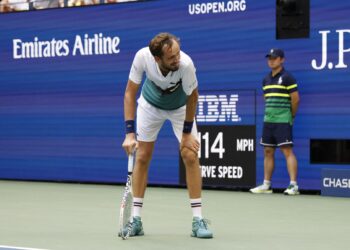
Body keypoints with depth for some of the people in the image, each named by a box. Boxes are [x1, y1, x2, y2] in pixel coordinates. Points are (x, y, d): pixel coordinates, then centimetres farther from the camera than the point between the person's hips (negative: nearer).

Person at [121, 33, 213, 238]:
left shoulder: (186, 64, -38)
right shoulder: (143, 57, -36)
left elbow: (192, 97, -20)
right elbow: (130, 93, -25)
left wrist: (187, 133, -13)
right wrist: (130, 133, -31)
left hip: (180, 107, -1)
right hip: (150, 104, 1)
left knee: (190, 156, -11)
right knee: (142, 157, -1)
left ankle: (198, 220, -5)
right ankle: (136, 219, 6)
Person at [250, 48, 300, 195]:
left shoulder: (287, 78, -7)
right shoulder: (266, 80, 15)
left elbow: (295, 99, -7)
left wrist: (291, 116, 1)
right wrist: (270, 114, 14)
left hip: (283, 121, -7)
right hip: (268, 121, 8)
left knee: (287, 151, -11)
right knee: (268, 152, 9)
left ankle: (293, 185, -13)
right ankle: (266, 185, 15)